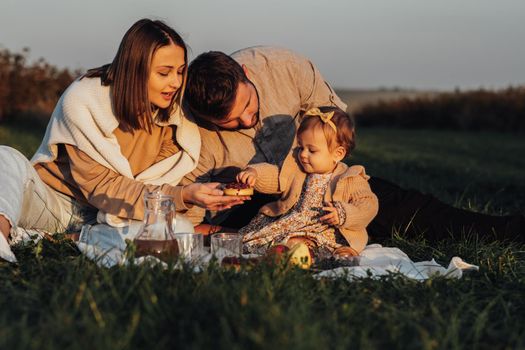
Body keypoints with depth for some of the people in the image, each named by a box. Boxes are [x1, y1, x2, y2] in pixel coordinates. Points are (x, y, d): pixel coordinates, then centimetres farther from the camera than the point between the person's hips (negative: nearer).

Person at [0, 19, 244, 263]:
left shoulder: (172, 114, -4)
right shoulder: (82, 101, -18)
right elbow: (100, 185, -22)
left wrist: (186, 196, -32)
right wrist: (182, 195, -32)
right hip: (51, 196, -2)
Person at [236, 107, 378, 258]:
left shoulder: (351, 179, -2)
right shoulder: (295, 168, 12)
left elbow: (369, 205, -8)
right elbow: (273, 176, 6)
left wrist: (343, 214, -23)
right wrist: (254, 172, -15)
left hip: (326, 234, -3)